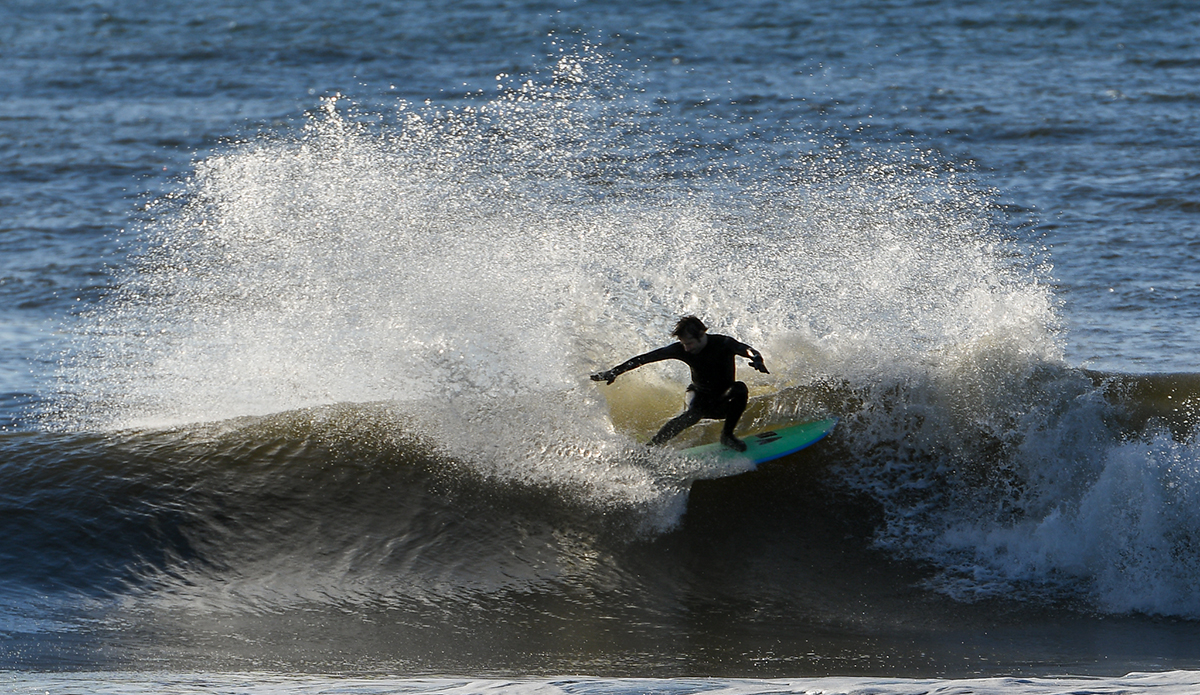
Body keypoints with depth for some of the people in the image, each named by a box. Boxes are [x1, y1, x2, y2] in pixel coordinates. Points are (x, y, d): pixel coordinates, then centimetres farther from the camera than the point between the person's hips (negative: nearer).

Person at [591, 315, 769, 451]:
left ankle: (727, 436, -14)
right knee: (692, 414, -36)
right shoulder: (680, 350, -12)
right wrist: (615, 372, -13)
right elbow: (645, 358, -10)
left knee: (740, 388, -33)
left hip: (723, 403, 0)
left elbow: (745, 349, -38)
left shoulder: (722, 344, -19)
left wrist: (756, 359, -63)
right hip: (700, 396, 0)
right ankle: (652, 445, -29)